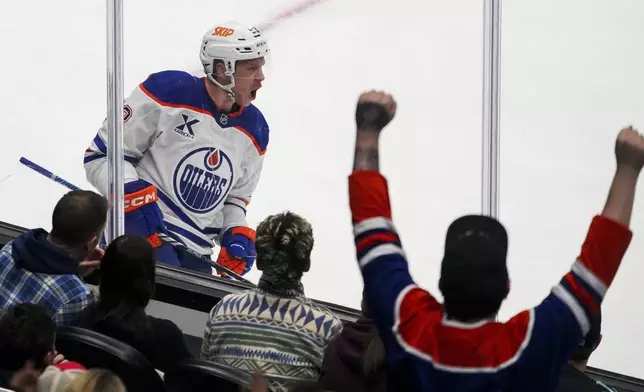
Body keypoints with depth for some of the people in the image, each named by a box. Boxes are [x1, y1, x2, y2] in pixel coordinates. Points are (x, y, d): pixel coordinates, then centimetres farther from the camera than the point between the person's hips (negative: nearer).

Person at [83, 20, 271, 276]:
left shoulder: (254, 130, 10)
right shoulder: (168, 92, -11)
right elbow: (102, 154, -7)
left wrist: (237, 234, 6)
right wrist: (134, 195, -20)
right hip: (139, 227, -7)